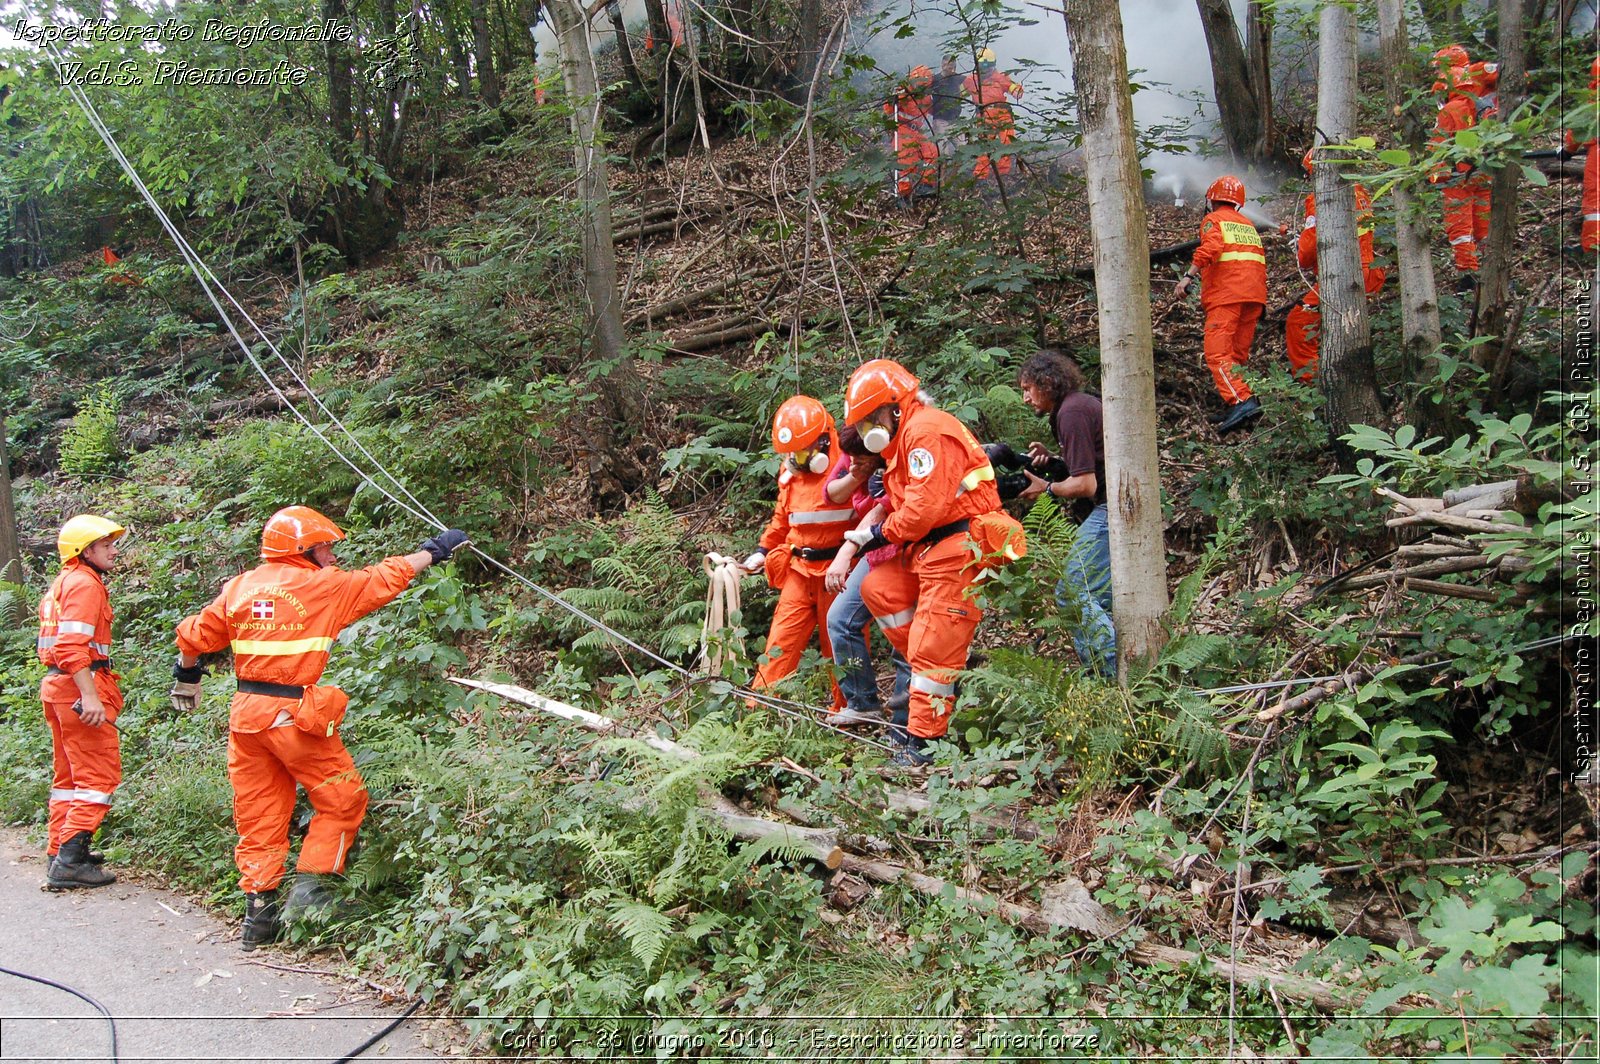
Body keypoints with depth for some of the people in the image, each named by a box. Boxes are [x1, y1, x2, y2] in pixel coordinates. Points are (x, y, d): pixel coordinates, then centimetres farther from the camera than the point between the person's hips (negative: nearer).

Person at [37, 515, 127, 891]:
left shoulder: (63, 583, 21)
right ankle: (71, 860, -10)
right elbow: (71, 645, -22)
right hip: (79, 686, -11)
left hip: (56, 686, 11)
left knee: (69, 774, 18)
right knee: (99, 775, -8)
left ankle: (59, 853, 24)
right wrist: (90, 695, -28)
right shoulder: (84, 584, -11)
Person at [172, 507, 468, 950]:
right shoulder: (323, 586, -5)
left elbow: (195, 635, 16)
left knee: (259, 814, 13)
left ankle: (259, 912, 14)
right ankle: (309, 889, 1)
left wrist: (187, 674, 35)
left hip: (245, 713, 6)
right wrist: (434, 550, 18)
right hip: (293, 714, -6)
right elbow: (385, 578, 5)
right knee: (342, 800, 9)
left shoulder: (240, 586, 10)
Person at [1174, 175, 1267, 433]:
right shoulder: (1248, 225, 27)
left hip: (1226, 296, -7)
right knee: (1238, 354, 12)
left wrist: (1189, 276, -21)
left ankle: (1241, 401, -30)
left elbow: (1211, 247, -16)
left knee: (1217, 354, -14)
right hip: (1254, 296, 7)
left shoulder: (1213, 220, 5)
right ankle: (1246, 401, 7)